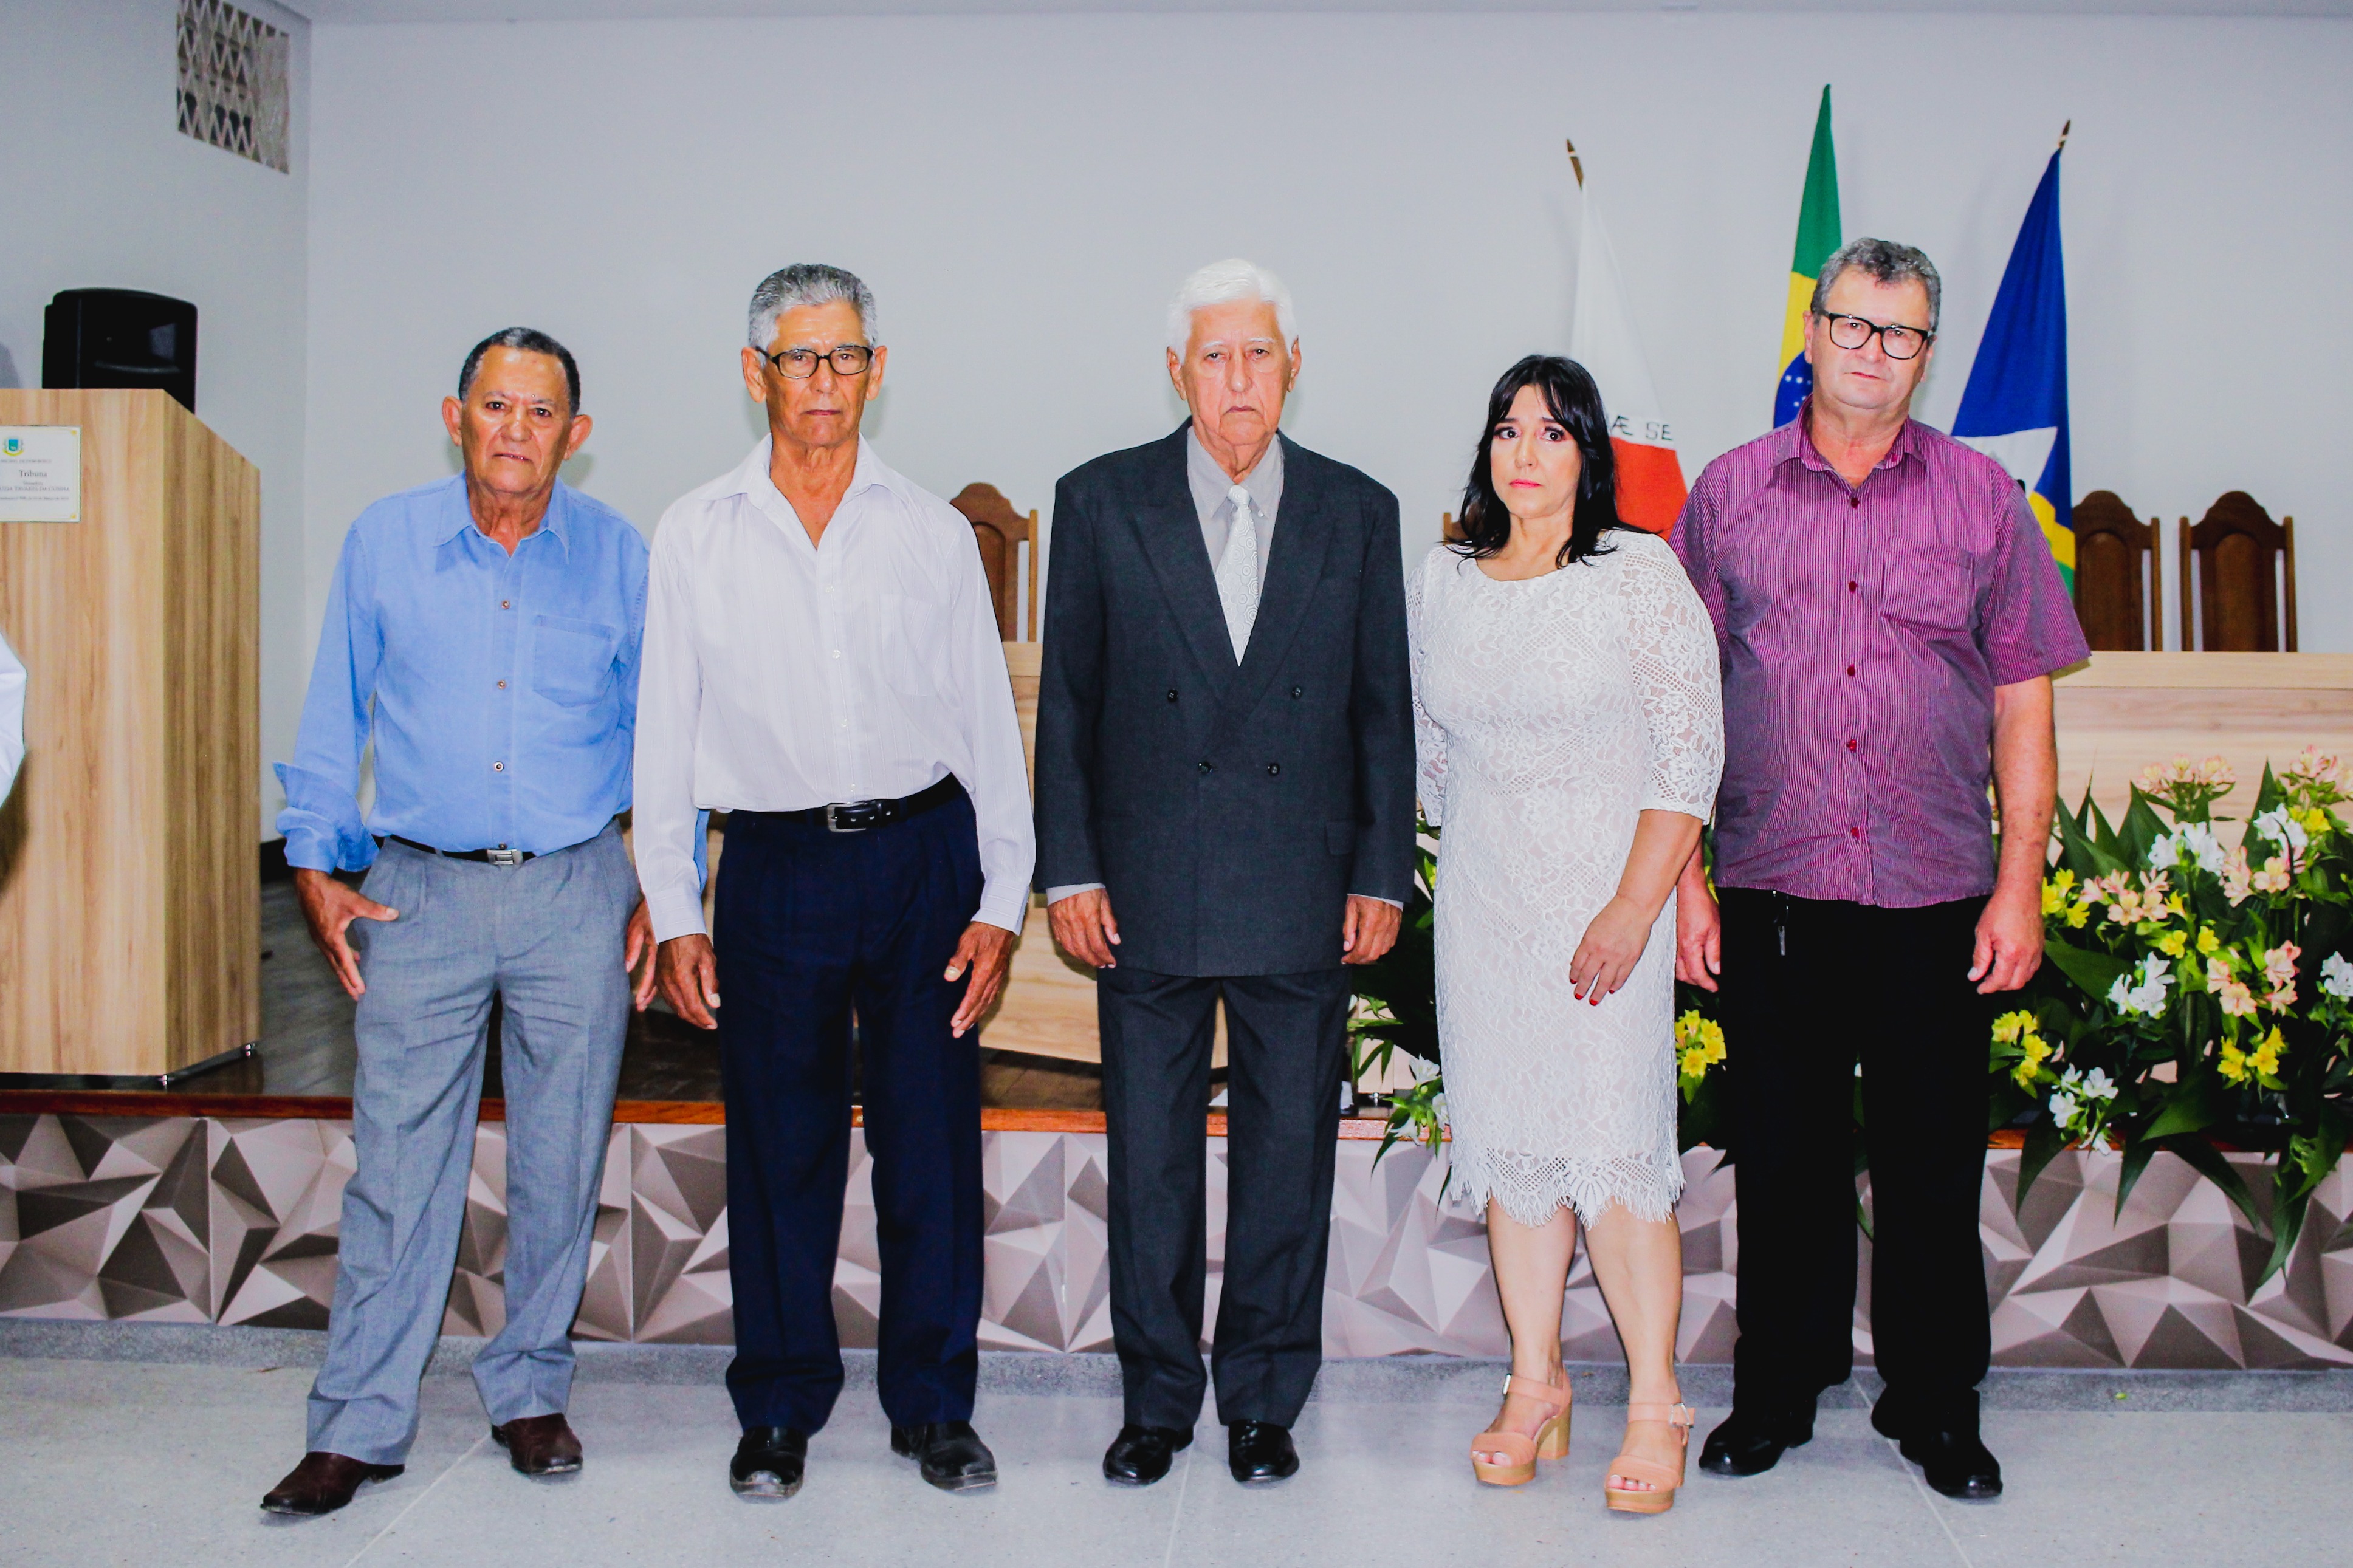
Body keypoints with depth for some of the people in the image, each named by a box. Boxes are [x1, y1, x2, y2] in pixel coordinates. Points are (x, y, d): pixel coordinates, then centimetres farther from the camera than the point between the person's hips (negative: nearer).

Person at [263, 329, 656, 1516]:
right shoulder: (383, 543, 4)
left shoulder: (620, 559, 2)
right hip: (419, 892, 0)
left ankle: (529, 1393, 24)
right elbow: (334, 719, 10)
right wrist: (317, 868, 3)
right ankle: (359, 1426, 11)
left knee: (559, 1163, 7)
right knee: (398, 1162, 0)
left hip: (575, 895, 0)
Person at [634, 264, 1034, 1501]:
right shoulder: (695, 537, 5)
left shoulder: (933, 533, 5)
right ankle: (779, 1411, 23)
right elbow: (665, 735, 6)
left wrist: (1002, 900, 0)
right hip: (778, 866, 0)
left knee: (933, 1144, 5)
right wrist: (672, 913, 1)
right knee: (779, 1151, 6)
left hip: (924, 855, 0)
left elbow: (989, 725, 6)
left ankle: (934, 1407, 21)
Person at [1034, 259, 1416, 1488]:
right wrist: (1068, 869, -3)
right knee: (1149, 1159, 8)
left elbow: (1384, 708, 6)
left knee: (1289, 1156, 8)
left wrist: (1382, 876, 1)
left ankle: (1264, 1400, 25)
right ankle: (1157, 1399, 25)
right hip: (1145, 896, 0)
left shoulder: (1357, 512, 5)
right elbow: (1067, 701, 3)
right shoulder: (1101, 502, 3)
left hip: (1302, 901, 1)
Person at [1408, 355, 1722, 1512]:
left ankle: (1656, 1405, 7)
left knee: (1611, 1144, -6)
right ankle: (1535, 1385, 19)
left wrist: (1633, 908, -15)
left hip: (1607, 893, -4)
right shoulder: (1439, 582, 7)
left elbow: (1692, 753, -10)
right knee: (1506, 1135, 7)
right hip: (1479, 897, 4)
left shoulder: (1640, 574, -6)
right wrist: (1468, 846, 14)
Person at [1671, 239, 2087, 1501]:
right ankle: (1777, 1390, 25)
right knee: (1782, 1158, 8)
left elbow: (2022, 704, 6)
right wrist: (1685, 878, 0)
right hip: (1772, 892, 0)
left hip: (1936, 896, 0)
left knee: (1934, 1162, 8)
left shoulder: (1982, 498, 6)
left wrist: (2020, 884, -1)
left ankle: (1935, 1404, 25)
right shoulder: (1730, 493, 6)